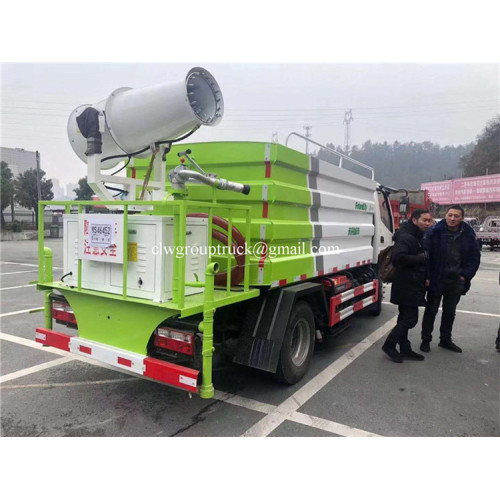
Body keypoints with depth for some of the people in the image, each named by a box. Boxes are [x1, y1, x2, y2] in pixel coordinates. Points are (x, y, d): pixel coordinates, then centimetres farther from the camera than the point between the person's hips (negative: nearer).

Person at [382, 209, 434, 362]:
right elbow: (398, 258, -31)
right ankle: (389, 345, 5)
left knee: (405, 318, 15)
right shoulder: (405, 237, -18)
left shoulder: (417, 237, 17)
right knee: (410, 319, -7)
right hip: (407, 286, -11)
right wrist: (421, 258, -22)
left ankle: (405, 349, 25)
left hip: (411, 286, 11)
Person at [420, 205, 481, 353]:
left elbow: (475, 257, 6)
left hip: (456, 281, 4)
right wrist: (427, 277, -16)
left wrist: (466, 275, -2)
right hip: (437, 279, -3)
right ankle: (426, 340, 20)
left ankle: (445, 340, 31)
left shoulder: (468, 234, 0)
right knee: (431, 310, 8)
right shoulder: (434, 232, -12)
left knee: (450, 312, 16)